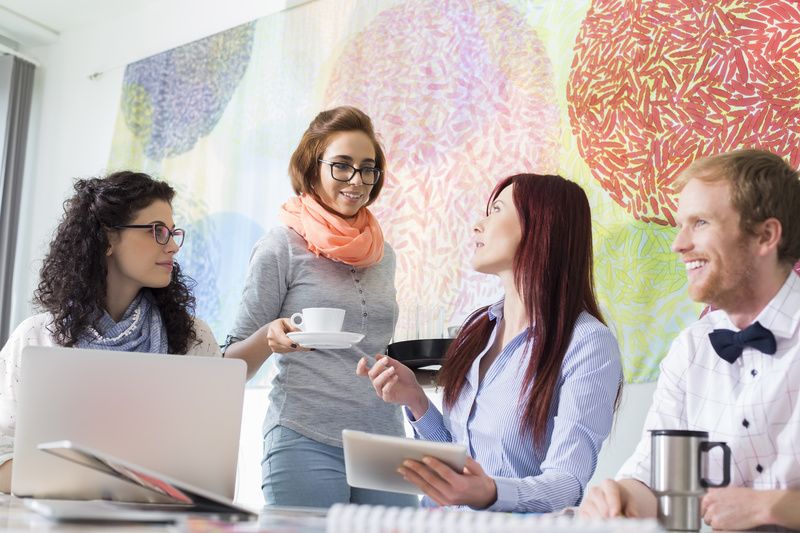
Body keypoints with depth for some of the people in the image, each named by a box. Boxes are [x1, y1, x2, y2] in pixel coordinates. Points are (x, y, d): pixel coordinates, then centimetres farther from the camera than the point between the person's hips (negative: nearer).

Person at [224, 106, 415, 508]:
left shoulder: (383, 255, 13)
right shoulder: (283, 247, -2)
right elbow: (233, 365, -3)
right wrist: (270, 336, -22)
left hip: (385, 442, 5)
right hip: (306, 441, -5)